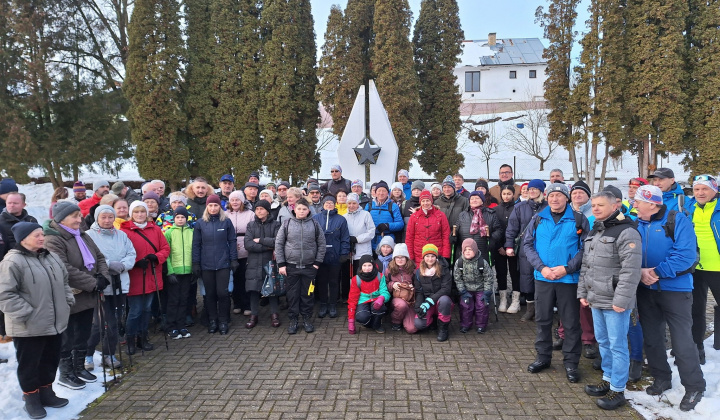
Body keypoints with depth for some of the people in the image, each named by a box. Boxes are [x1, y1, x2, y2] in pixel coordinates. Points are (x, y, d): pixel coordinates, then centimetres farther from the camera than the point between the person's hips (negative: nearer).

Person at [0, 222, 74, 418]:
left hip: (55, 323, 7)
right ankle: (31, 398, 23)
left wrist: (68, 302, 8)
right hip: (29, 327, -7)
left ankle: (46, 392, 34)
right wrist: (26, 314, -20)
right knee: (30, 364, 8)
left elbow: (64, 283, 19)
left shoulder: (52, 257, 9)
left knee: (51, 361, 18)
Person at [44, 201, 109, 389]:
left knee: (83, 336, 18)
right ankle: (66, 373, 21)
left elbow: (99, 257, 11)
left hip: (88, 296, 8)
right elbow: (65, 270, -26)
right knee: (67, 338, 7)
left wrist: (103, 277, -7)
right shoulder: (53, 240, -18)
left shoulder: (82, 236, 10)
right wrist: (93, 283, -22)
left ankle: (79, 367, 32)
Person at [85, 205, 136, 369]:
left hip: (119, 285, 5)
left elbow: (131, 254, 7)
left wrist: (122, 265, -12)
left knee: (115, 321, 10)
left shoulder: (121, 235, 13)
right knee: (98, 322, -4)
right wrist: (108, 265, -21)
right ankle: (87, 355, 15)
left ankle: (109, 355, 24)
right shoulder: (89, 235, -3)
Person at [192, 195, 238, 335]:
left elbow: (232, 241, 3)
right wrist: (196, 263, 0)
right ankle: (213, 320, 22)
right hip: (206, 265, 1)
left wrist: (234, 260, -1)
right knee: (210, 293, 9)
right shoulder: (200, 223, 2)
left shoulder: (226, 222, 0)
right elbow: (196, 244, 3)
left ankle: (223, 321, 14)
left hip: (223, 264, -1)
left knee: (222, 292, -1)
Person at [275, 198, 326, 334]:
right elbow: (278, 244, 0)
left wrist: (317, 262, -1)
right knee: (292, 294, 7)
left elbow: (321, 244, 4)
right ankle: (293, 320, 19)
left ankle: (307, 319, 23)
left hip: (309, 267, 0)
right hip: (291, 266, 0)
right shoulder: (287, 223, -1)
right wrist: (281, 264, -4)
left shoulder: (314, 224, 0)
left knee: (308, 294, 9)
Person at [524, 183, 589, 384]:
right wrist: (541, 267, -10)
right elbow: (527, 244, 2)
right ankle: (543, 357, 27)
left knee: (571, 322, 6)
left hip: (569, 278, -2)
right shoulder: (538, 219, 5)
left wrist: (567, 268, -15)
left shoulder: (579, 220, -1)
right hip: (542, 277, 2)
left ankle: (571, 362, 19)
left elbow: (586, 248, -5)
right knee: (542, 319, 12)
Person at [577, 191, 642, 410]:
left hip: (615, 302, -8)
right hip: (596, 300, 8)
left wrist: (621, 300, -21)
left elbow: (631, 271, -19)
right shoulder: (594, 232, 14)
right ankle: (608, 380, 32)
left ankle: (618, 391, 11)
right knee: (603, 342, 18)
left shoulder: (627, 232, -14)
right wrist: (582, 292, 16)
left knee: (617, 345, 1)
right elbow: (585, 266, 19)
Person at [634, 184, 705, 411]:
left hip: (675, 289, -5)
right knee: (651, 337, 13)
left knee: (682, 340, -1)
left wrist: (657, 272, -21)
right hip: (645, 289, 5)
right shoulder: (637, 224, 4)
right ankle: (662, 378, 31)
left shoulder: (677, 220, -12)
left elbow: (686, 254, -20)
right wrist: (640, 272, -16)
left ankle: (694, 387, 16)